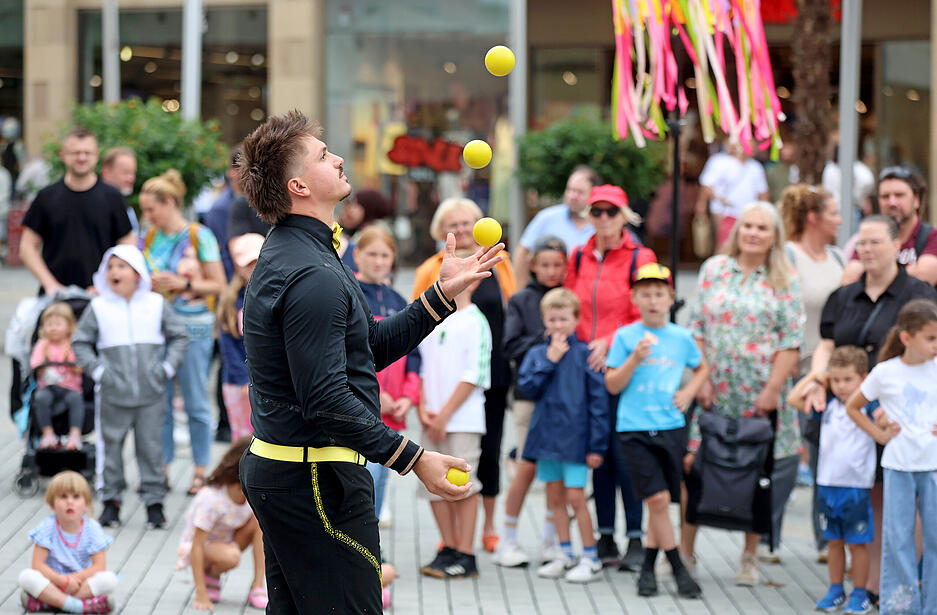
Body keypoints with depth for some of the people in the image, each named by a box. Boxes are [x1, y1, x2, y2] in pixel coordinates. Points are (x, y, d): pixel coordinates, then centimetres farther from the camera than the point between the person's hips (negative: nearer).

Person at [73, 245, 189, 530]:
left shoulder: (156, 304, 4)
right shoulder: (98, 307, 2)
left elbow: (179, 336, 9)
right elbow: (81, 343, 6)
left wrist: (167, 367, -2)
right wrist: (97, 371, -6)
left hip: (151, 394, 0)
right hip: (113, 395, 0)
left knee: (149, 445, 2)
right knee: (111, 444, 5)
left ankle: (154, 501, 11)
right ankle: (111, 499, 16)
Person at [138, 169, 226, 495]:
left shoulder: (199, 236, -6)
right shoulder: (149, 238, 9)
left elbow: (218, 284, -6)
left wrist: (182, 284, -15)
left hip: (192, 325, -5)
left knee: (196, 401, 2)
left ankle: (201, 470, 10)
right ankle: (162, 469, 14)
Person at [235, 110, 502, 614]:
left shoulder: (286, 254, 14)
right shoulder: (313, 276, -21)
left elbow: (371, 347, 16)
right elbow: (326, 399, -26)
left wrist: (444, 291, 13)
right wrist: (413, 458, -24)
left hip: (273, 469, 11)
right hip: (315, 478, -11)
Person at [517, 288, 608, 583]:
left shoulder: (584, 354, -5)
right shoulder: (537, 354, 6)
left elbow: (597, 400, -5)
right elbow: (527, 386, -6)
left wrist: (597, 445, -8)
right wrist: (550, 360, -12)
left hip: (575, 437, -4)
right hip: (547, 434, 4)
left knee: (575, 497, -5)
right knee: (555, 497, 10)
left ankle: (590, 559, 5)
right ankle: (565, 556, 21)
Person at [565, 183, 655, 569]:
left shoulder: (640, 259, -2)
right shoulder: (578, 258, 12)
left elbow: (646, 317, -5)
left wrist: (610, 343, -15)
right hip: (586, 368, 5)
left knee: (623, 451, -8)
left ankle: (636, 538, 0)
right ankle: (605, 537, 14)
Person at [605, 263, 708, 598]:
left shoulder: (682, 337, 6)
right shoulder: (625, 337, 0)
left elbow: (702, 368, 24)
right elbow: (612, 385, 0)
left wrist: (689, 392, 7)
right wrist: (635, 359, -14)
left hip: (671, 427, 3)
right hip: (635, 429, -3)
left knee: (661, 502, 6)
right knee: (657, 499, -11)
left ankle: (648, 568, 21)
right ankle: (679, 569, 0)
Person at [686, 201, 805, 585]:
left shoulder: (785, 282, 3)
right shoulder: (714, 269, 7)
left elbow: (791, 343, -2)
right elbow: (697, 329, 6)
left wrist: (773, 389, -11)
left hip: (761, 393, -1)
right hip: (715, 391, 1)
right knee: (694, 465, -3)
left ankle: (750, 557, 14)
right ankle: (685, 550, 8)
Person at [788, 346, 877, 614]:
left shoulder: (868, 407, -6)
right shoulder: (828, 406, 6)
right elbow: (793, 399, 9)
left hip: (856, 486, -4)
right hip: (827, 484, 4)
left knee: (857, 543, 3)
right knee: (834, 541, 13)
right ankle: (836, 591, 23)